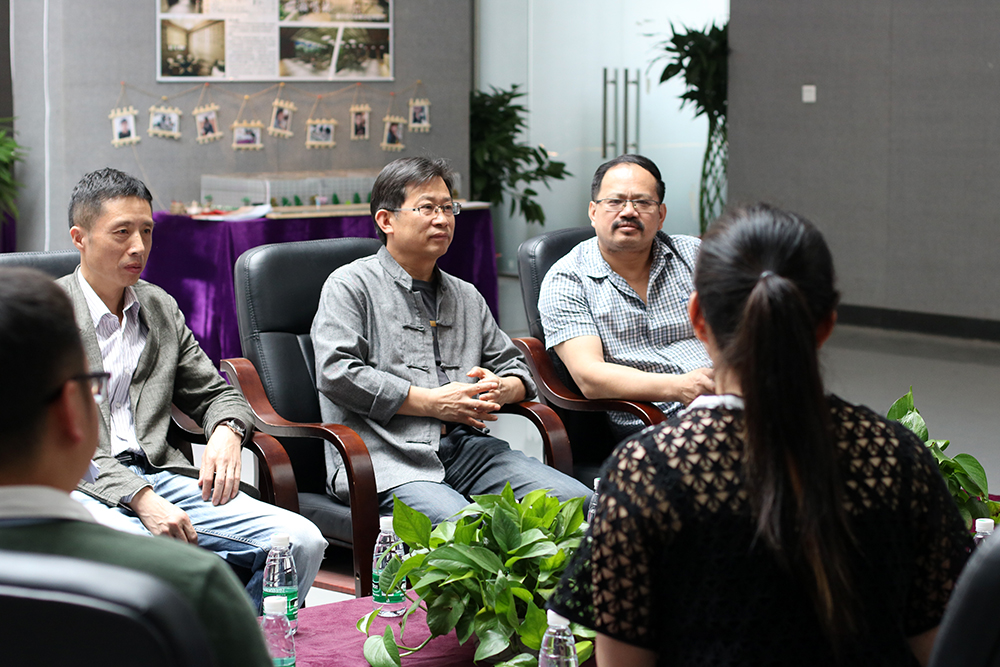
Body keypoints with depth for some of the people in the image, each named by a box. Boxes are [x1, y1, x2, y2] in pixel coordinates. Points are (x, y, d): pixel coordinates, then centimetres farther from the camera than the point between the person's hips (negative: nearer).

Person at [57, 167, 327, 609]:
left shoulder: (161, 308, 20)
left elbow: (215, 393, 28)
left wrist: (227, 432, 2)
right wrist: (139, 497, -21)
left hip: (160, 474, 6)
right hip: (78, 485, -5)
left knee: (302, 540, -16)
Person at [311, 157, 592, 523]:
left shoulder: (467, 297, 27)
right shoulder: (350, 285, 6)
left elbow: (514, 368, 32)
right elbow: (337, 373, -7)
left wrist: (499, 389, 5)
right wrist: (433, 403, -9)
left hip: (466, 445, 6)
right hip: (390, 454, -6)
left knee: (576, 502, -16)